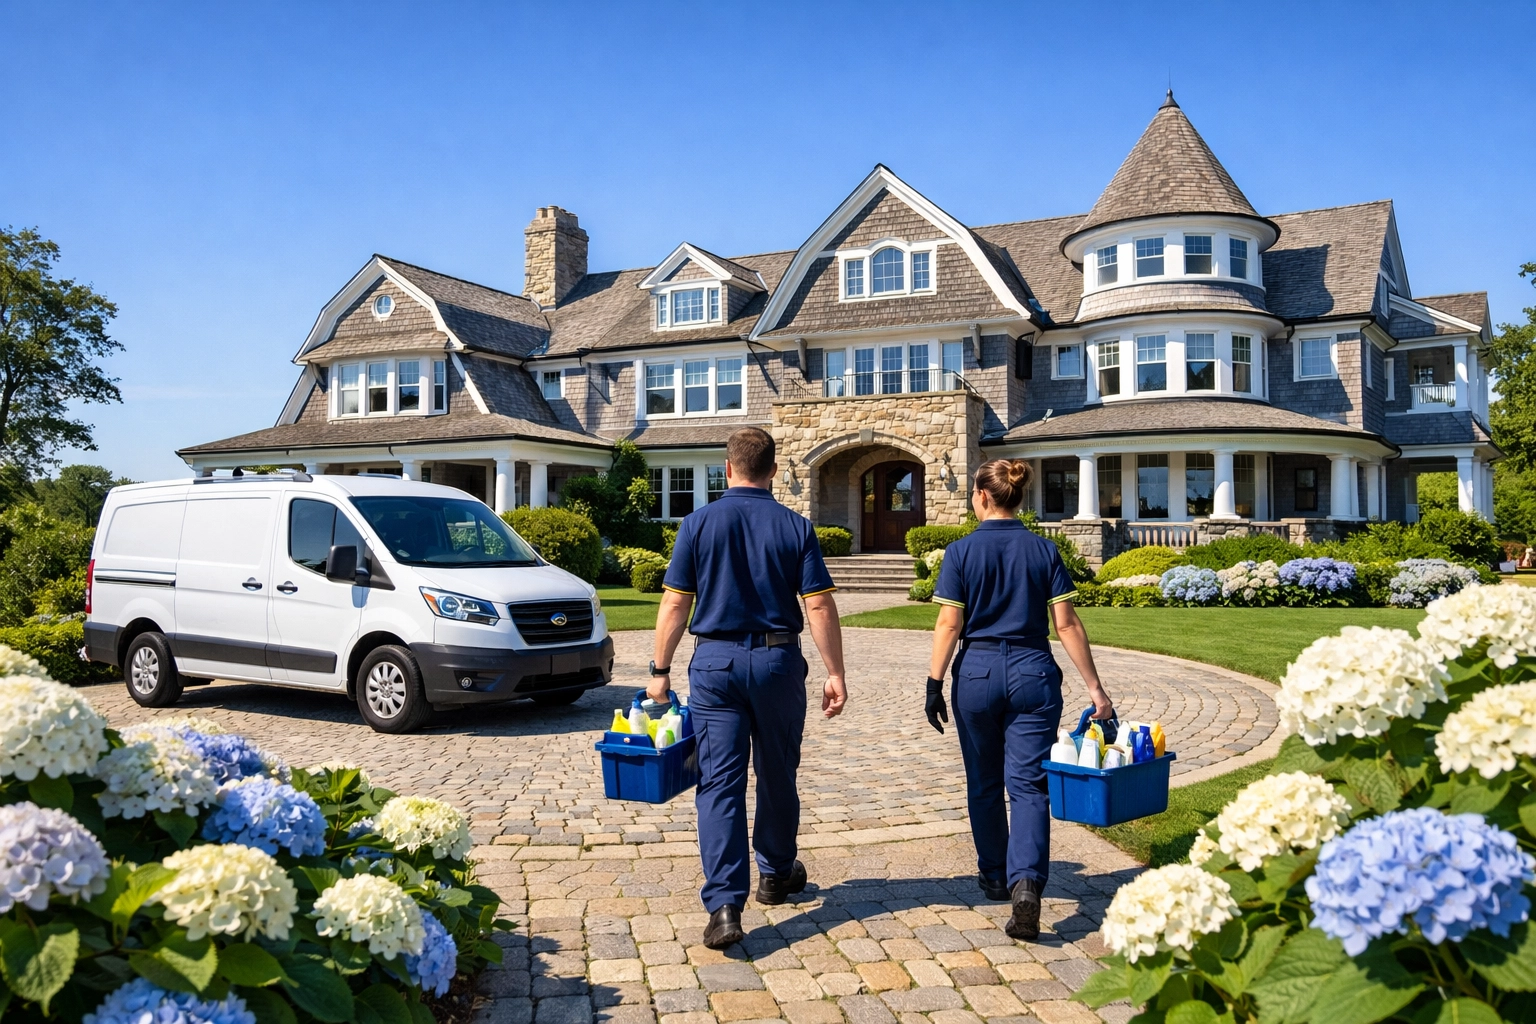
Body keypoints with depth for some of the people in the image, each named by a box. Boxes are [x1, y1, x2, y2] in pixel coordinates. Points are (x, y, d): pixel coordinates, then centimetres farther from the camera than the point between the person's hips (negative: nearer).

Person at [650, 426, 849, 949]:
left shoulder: (699, 523, -2)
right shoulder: (795, 527, -1)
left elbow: (675, 603, -2)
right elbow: (820, 606, -6)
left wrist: (660, 670, 5)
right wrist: (835, 673, 0)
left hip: (715, 661, -1)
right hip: (778, 660, 1)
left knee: (720, 782, -1)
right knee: (777, 775, 18)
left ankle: (724, 905, -8)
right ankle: (776, 874, 35)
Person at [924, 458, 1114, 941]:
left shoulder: (961, 551, -5)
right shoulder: (1043, 550, 1)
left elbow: (949, 624, -9)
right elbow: (1067, 624, -2)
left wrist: (934, 684, -3)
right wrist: (1094, 686, 2)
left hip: (977, 674, 0)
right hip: (1033, 675, 1)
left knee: (984, 784, 16)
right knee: (1028, 784, 0)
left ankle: (995, 877, 31)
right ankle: (1026, 882, -19)